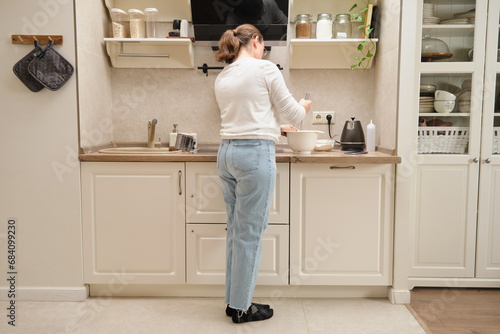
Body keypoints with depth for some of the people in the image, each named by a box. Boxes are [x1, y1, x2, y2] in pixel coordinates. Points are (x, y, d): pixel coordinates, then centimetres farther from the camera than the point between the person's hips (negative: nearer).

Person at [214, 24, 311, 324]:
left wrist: (275, 127, 33)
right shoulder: (265, 68, -4)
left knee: (236, 229, 14)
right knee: (250, 233, 0)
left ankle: (234, 300, 25)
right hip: (255, 153, -7)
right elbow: (291, 113, 0)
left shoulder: (222, 79, 16)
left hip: (227, 152, 8)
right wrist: (304, 107, 22)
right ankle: (242, 308, 12)